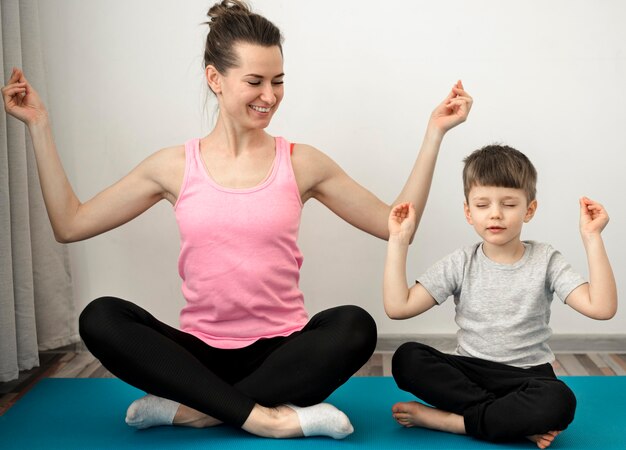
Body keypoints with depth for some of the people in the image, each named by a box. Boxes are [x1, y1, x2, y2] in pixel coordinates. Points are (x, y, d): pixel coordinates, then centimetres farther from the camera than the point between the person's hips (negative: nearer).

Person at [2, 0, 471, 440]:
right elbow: (70, 225, 5)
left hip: (281, 351, 0)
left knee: (355, 325, -30)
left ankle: (192, 410, -22)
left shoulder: (301, 163, 2)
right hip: (201, 351, 1)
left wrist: (433, 134, -1)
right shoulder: (176, 165, 3)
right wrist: (40, 126, 3)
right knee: (100, 318, -24)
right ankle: (265, 418, -26)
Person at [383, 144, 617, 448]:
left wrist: (592, 239, -20)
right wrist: (398, 241, -10)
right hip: (469, 371, 2)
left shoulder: (545, 261, -2)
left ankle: (447, 419, -22)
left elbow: (601, 308, -16)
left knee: (559, 402, -35)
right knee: (407, 358, -25)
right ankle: (519, 422, -22)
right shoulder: (460, 265, 0)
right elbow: (398, 307, -8)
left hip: (527, 375, -2)